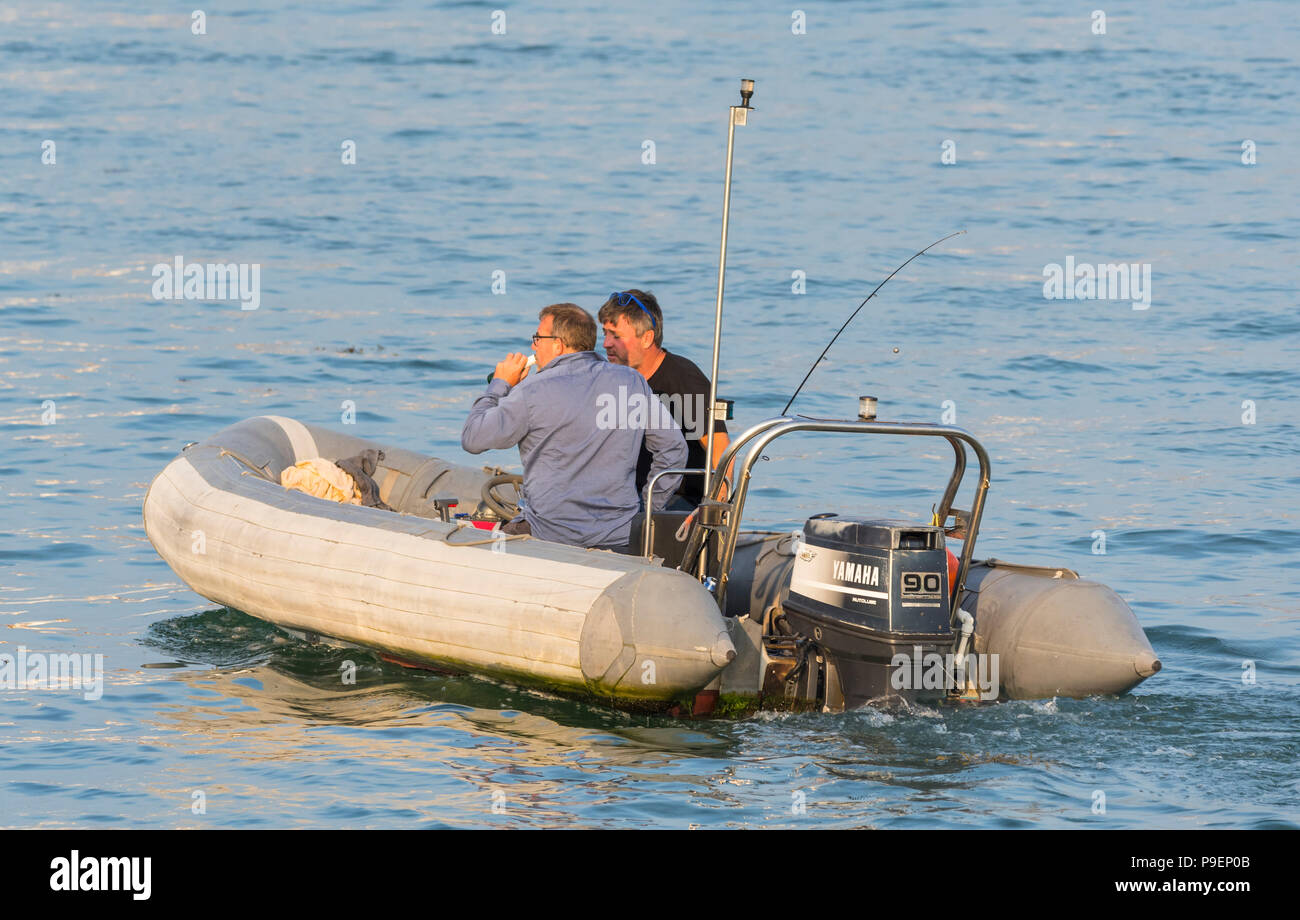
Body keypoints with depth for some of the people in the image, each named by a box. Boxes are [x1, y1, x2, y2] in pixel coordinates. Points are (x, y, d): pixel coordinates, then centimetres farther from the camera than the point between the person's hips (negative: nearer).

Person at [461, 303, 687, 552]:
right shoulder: (632, 382, 6)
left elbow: (472, 439, 1)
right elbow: (673, 448, 10)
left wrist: (499, 384, 14)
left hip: (551, 537, -4)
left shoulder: (533, 392, -7)